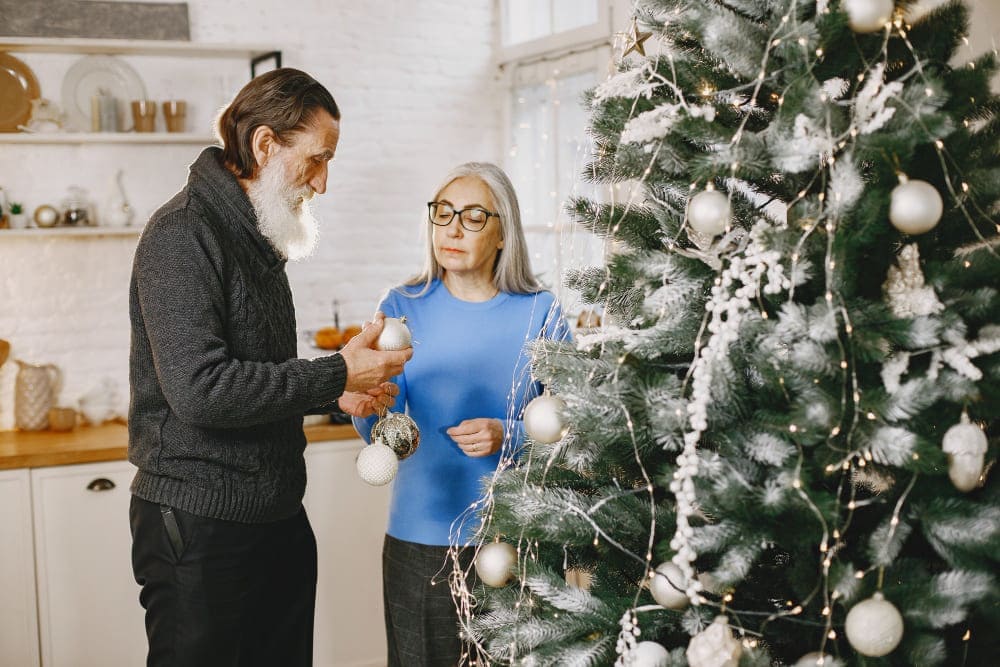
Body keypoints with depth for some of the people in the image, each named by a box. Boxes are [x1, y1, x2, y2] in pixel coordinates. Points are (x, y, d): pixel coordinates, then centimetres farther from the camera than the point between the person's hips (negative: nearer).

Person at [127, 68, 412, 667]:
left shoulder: (258, 236, 14)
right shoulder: (183, 234, -15)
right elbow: (199, 389, -25)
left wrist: (334, 394, 5)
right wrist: (336, 374, -19)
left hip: (278, 516, 9)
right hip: (200, 524, -9)